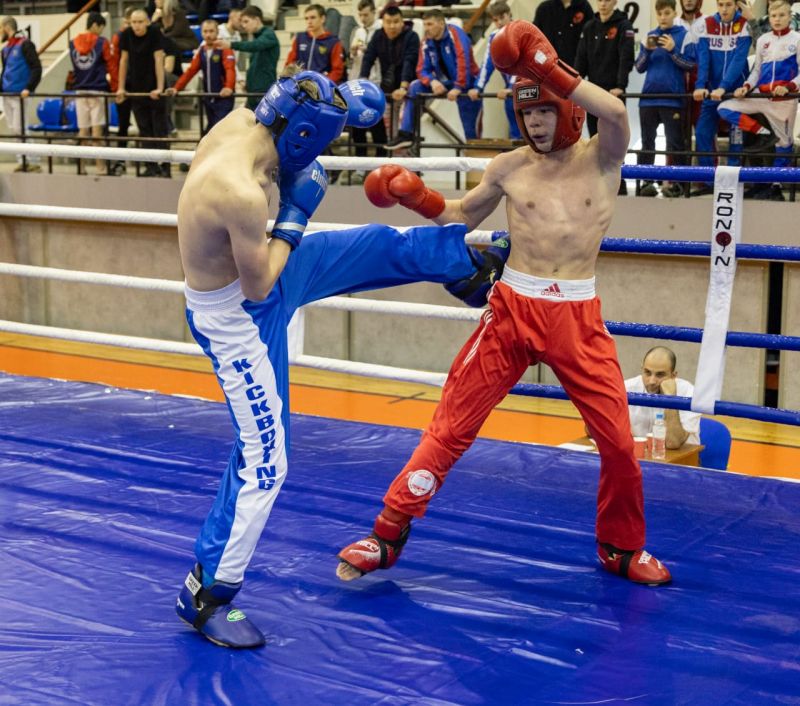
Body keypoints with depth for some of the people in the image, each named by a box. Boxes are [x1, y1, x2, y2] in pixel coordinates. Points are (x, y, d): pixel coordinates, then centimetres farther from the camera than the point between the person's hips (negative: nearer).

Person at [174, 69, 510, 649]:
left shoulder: (239, 123, -13)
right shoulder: (242, 193, -39)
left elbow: (283, 108, 13)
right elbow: (258, 288, -25)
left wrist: (340, 104, 2)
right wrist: (295, 215, -17)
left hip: (255, 275, 9)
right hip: (237, 319, -9)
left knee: (376, 247, 21)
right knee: (264, 461, -2)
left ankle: (467, 261, 53)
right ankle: (206, 595, 12)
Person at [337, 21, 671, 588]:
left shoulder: (602, 158, -2)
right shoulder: (510, 168, 3)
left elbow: (617, 114, -26)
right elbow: (462, 217, 18)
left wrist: (549, 70, -32)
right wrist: (415, 195, 1)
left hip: (578, 317, 0)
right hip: (512, 308, 1)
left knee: (619, 440, 3)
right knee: (451, 426, 0)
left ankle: (622, 550, 27)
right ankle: (387, 536, 10)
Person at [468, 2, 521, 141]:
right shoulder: (494, 37, 1)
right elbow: (487, 64, -5)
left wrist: (512, 87, -37)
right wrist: (478, 88, -18)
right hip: (511, 88, 5)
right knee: (515, 130, 4)